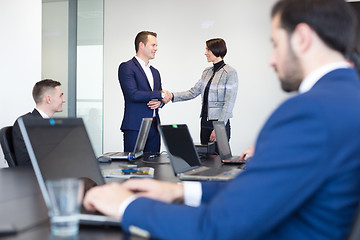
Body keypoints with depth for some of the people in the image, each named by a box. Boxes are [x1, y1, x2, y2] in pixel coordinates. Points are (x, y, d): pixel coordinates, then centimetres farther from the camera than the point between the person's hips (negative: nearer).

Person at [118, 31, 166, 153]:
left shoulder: (155, 72, 21)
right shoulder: (126, 67, -4)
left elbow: (162, 97, 24)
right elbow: (134, 95, -15)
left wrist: (159, 102, -1)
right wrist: (160, 95, -8)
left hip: (154, 127, 7)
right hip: (135, 127, -7)